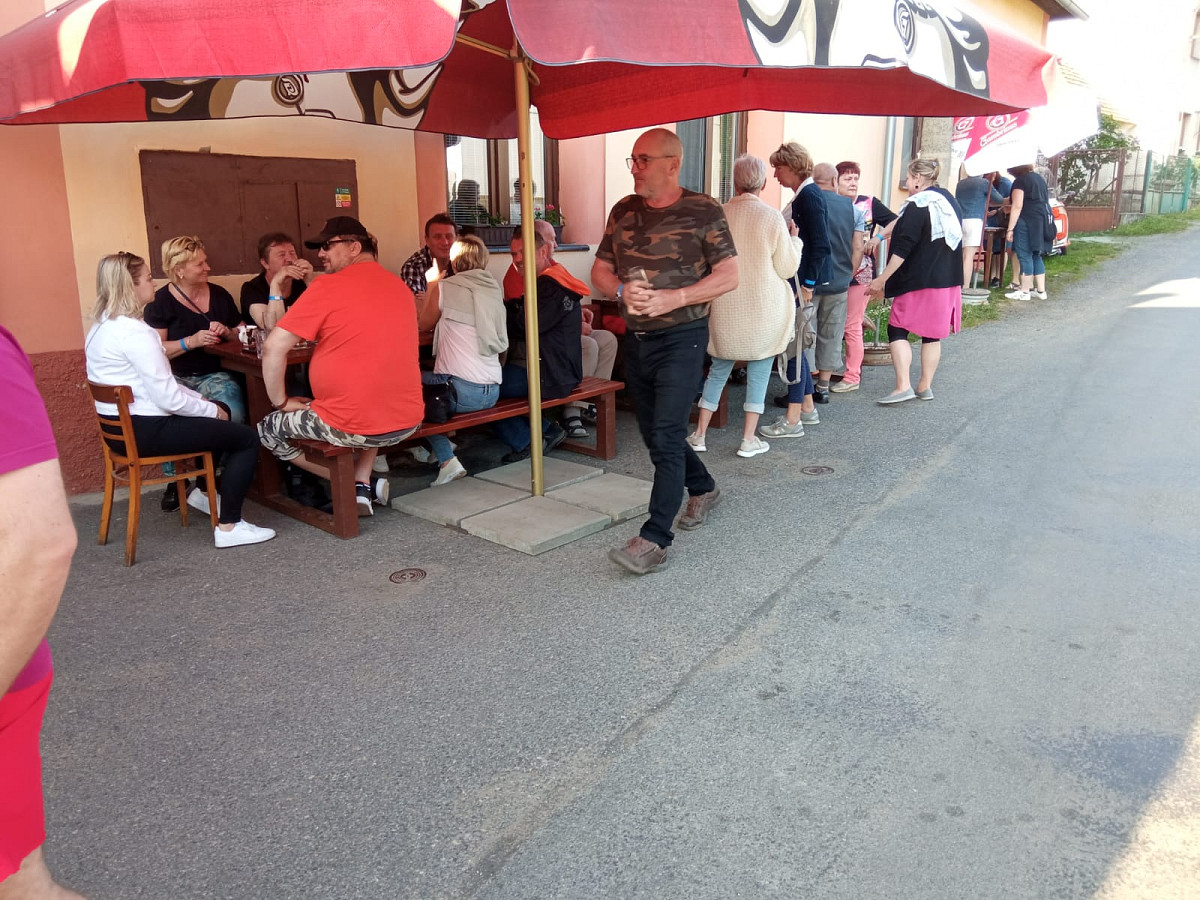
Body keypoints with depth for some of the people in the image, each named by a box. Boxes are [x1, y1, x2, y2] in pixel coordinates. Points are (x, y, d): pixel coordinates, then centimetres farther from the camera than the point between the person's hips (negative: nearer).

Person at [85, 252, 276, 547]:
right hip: (144, 431, -10)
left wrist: (202, 399, 9)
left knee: (219, 413, 27)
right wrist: (211, 409, -8)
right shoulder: (135, 332, -22)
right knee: (246, 438, -5)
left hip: (122, 425, 10)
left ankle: (204, 491, 34)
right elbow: (167, 397, -24)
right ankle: (228, 527, -4)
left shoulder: (102, 326, 10)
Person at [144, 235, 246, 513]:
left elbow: (241, 334, 22)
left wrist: (227, 332, 0)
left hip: (214, 375, 3)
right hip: (176, 378, -2)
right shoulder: (161, 301, 0)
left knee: (233, 414, -31)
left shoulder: (219, 295, 12)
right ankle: (174, 481, -9)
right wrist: (191, 341, -20)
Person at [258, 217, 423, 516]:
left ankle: (354, 484, 12)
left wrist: (281, 402, 1)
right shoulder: (400, 286, 10)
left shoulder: (327, 286, -9)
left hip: (353, 426, -6)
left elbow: (274, 348, -11)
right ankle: (363, 482, 21)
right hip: (409, 421, 6)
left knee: (268, 429, 20)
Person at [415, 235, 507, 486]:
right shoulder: (494, 289, 12)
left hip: (461, 391, -7)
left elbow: (423, 324, 12)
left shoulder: (445, 287, -3)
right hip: (492, 392, 7)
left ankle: (447, 460, 6)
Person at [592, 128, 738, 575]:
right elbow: (600, 271, 11)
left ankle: (654, 539, -11)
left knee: (666, 435, -13)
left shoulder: (703, 211, -7)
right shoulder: (623, 211, 9)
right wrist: (622, 290, -12)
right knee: (654, 433, 16)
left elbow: (729, 276, -10)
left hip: (681, 339, -6)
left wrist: (671, 298, -21)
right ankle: (702, 488, 40)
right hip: (636, 338, 7)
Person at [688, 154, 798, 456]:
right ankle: (749, 440, 11)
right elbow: (786, 268, -5)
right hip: (763, 309, -2)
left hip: (725, 310, 2)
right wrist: (794, 238, 10)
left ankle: (699, 434, 16)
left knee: (718, 369, 14)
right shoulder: (771, 217, -10)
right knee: (759, 372, 9)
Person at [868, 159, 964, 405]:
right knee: (932, 334, 12)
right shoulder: (949, 201, 13)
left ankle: (903, 386, -10)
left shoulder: (917, 205, -12)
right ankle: (925, 386, 17)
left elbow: (902, 249, -18)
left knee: (897, 329, -1)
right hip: (949, 281, 8)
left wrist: (882, 279, -15)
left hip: (919, 282, -8)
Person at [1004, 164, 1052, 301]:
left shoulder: (1020, 181, -8)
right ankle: (1041, 290, 15)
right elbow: (1045, 201, 23)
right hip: (1042, 222, 9)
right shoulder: (1039, 178, 19)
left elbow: (1017, 206, -14)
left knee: (1025, 256, -4)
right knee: (1036, 256, 14)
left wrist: (1010, 228, -15)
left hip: (1026, 222, -9)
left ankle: (1025, 291, -2)